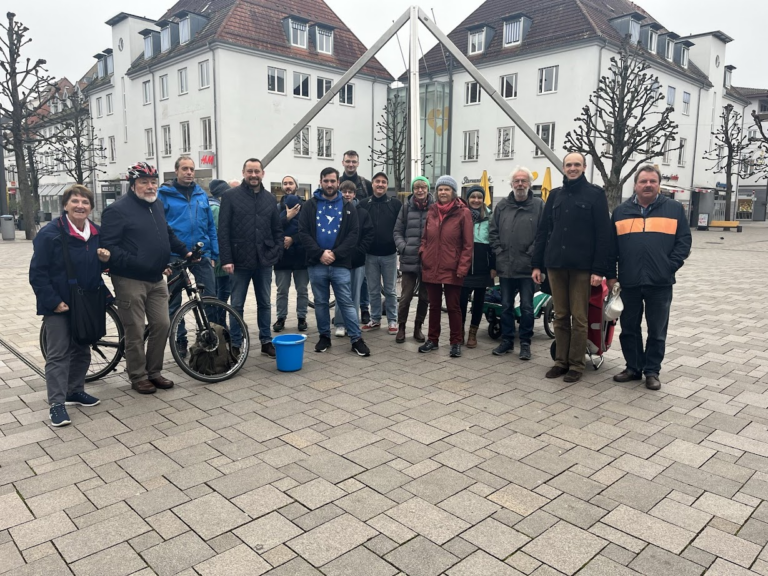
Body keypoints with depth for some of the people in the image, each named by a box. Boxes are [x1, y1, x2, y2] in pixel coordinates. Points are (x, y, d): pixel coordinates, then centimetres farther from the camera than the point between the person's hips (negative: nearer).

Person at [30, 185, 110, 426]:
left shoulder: (96, 233, 4)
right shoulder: (50, 234, -14)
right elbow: (37, 273, -14)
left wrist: (105, 258, -6)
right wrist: (53, 302, -19)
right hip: (58, 306, -6)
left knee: (82, 350, 15)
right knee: (58, 354, -1)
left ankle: (75, 390, 31)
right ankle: (57, 403, 5)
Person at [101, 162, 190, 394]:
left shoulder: (157, 208, 15)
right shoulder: (118, 210, -10)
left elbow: (169, 236, 26)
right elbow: (109, 247, -16)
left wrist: (186, 251, 13)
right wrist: (136, 264, -23)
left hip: (156, 280, 7)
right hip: (130, 280, -7)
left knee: (162, 325, 8)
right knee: (135, 331, 1)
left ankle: (154, 371, 23)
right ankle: (138, 376, 17)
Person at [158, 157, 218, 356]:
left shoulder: (201, 194, 9)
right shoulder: (164, 194, -1)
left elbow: (211, 226, 10)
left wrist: (214, 254, 5)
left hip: (202, 254, 2)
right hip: (174, 256, -2)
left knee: (210, 297, 0)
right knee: (174, 301, 7)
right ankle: (180, 341, 21)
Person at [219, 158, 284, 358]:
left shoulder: (270, 198, 8)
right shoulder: (231, 196, -2)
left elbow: (277, 230, 11)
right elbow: (223, 230, -6)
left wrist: (277, 252, -3)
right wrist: (226, 259, -12)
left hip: (264, 260, 3)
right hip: (240, 260, -3)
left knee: (265, 303, 12)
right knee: (237, 305, 7)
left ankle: (266, 341, 23)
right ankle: (235, 344, 17)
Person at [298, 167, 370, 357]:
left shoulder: (348, 207, 7)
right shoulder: (310, 205, 5)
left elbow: (354, 234, -1)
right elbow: (303, 232, -2)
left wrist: (335, 254, -13)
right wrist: (320, 253, -14)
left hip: (340, 264, -1)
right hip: (316, 264, 1)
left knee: (346, 302, 0)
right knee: (321, 302, 10)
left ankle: (356, 339, 5)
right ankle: (324, 337, 22)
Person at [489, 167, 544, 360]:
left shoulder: (539, 205, -3)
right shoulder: (502, 205, 7)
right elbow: (493, 232, 10)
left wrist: (532, 254, -12)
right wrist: (499, 252, 1)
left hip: (528, 267, -3)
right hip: (505, 266, 3)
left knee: (526, 307, 5)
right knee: (506, 306, 13)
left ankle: (525, 343, 17)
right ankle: (507, 340, 25)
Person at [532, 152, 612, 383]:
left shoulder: (595, 194, 0)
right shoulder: (555, 194, 13)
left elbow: (603, 234, -5)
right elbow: (543, 231, 12)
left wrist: (599, 269, -12)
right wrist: (537, 264, 7)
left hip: (582, 267, -4)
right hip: (556, 265, 4)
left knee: (579, 318, 1)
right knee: (560, 317, 9)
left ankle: (576, 364, 11)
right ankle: (561, 361, 18)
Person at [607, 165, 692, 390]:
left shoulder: (674, 209, 5)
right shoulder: (621, 212, 9)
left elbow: (684, 241, 4)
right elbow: (611, 246, 9)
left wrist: (670, 266, -8)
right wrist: (611, 275, 4)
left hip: (660, 283, -1)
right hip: (629, 282, 2)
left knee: (657, 331, 6)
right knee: (629, 328, 9)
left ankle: (652, 371, 18)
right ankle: (633, 367, 23)